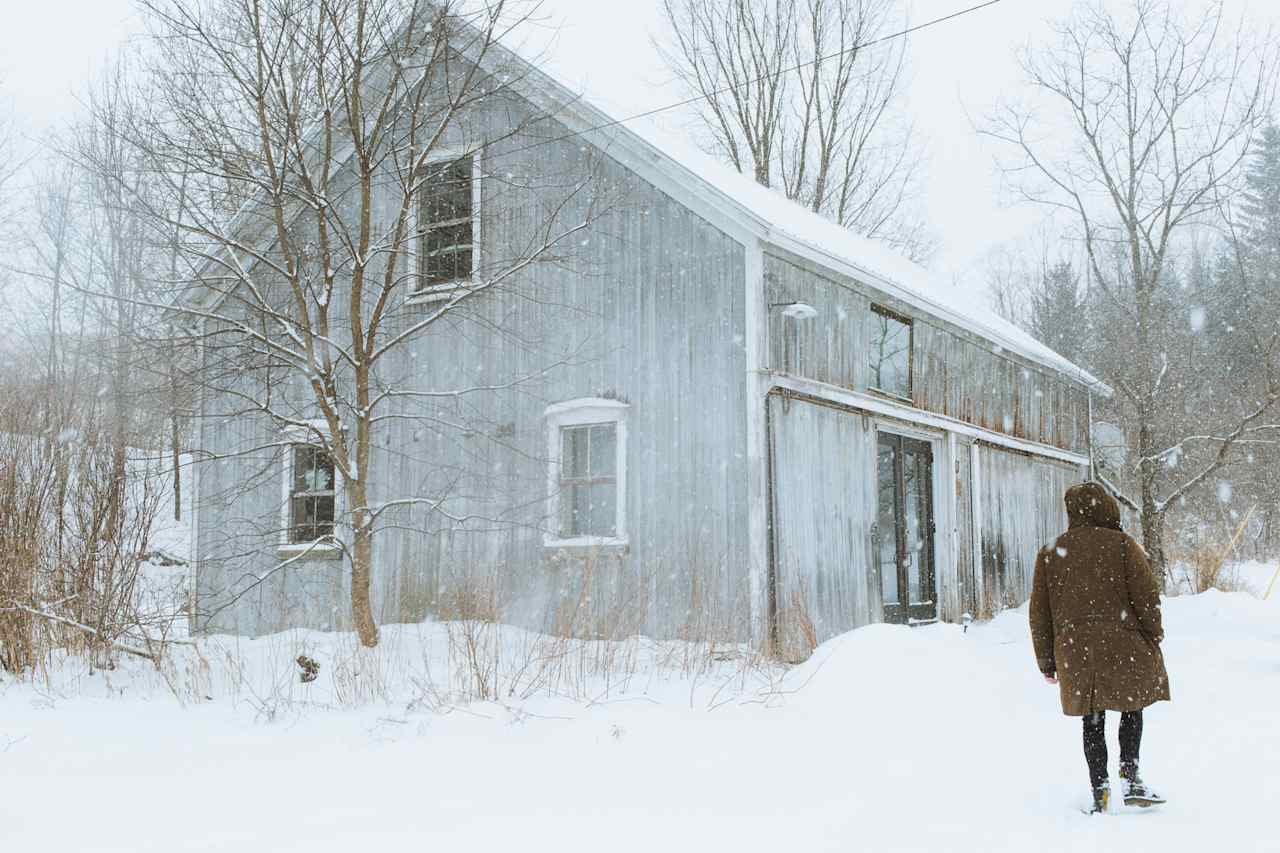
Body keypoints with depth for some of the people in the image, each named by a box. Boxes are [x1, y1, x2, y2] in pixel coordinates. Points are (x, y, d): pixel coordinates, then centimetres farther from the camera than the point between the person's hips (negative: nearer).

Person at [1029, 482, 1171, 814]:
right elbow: (1146, 596, -4)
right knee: (1131, 710, 16)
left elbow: (1039, 613, 8)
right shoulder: (1122, 545, -2)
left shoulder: (1050, 553, 7)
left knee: (1093, 721, 11)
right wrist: (1154, 640, 7)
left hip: (1074, 652, 2)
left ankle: (1100, 789, 7)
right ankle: (1130, 777, 6)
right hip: (1122, 646, -2)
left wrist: (1046, 661, 14)